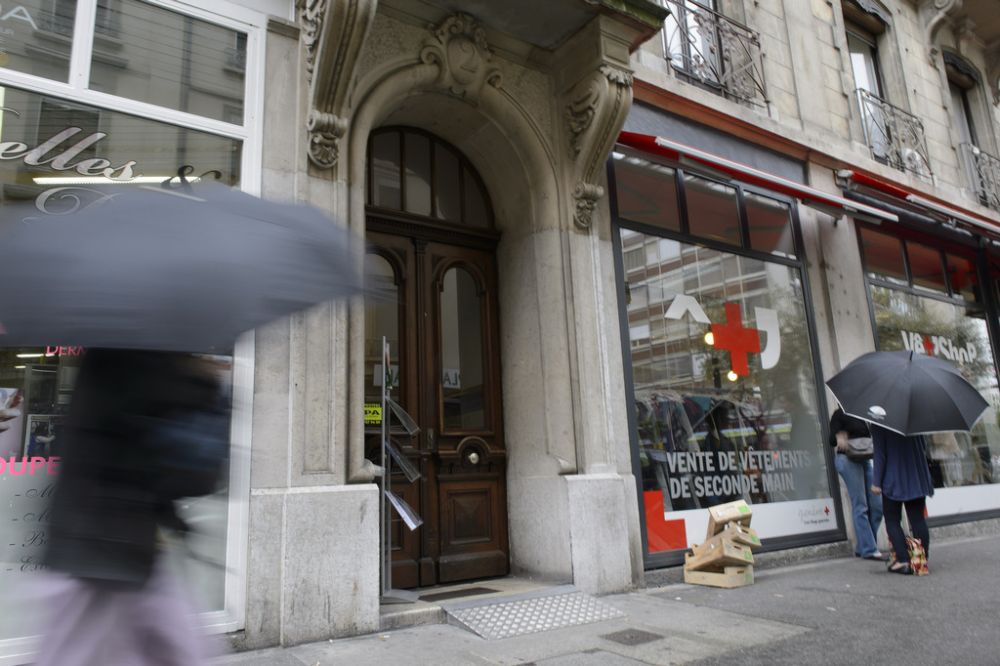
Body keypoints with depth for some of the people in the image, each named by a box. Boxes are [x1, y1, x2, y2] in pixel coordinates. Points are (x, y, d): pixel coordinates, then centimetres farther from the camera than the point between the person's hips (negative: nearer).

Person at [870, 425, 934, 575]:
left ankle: (903, 560, -6)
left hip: (893, 480, -5)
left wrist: (876, 482, -10)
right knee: (918, 518, 8)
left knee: (892, 520, 3)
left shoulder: (878, 424, -11)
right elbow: (924, 446, 11)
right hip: (917, 479, 5)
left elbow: (880, 454, -13)